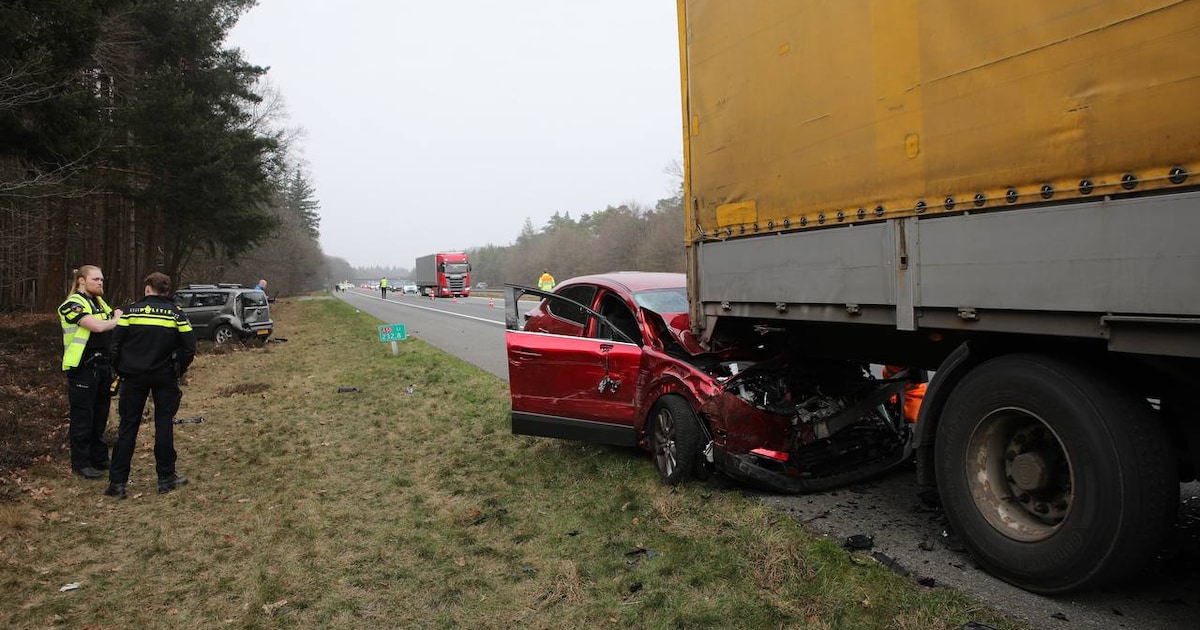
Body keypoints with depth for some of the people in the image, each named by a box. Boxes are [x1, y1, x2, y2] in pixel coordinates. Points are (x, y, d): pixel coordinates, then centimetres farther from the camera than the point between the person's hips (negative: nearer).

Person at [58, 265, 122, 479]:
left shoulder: (99, 303, 15)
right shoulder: (72, 305, -11)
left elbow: (115, 326, 12)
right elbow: (98, 326, -24)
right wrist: (116, 320, -6)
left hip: (102, 366, 8)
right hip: (82, 368, -7)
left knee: (100, 416, 14)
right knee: (83, 418, 0)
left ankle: (99, 457, 24)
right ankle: (81, 463, 10)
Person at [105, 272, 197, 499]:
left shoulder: (132, 310, -2)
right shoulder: (176, 313, -1)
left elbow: (115, 343, -4)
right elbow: (189, 346, -5)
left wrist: (120, 370, 8)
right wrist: (178, 370, 7)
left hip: (134, 376, 0)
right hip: (164, 378, 0)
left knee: (128, 427, 7)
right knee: (164, 425, 8)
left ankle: (117, 482, 8)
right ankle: (166, 478, 13)